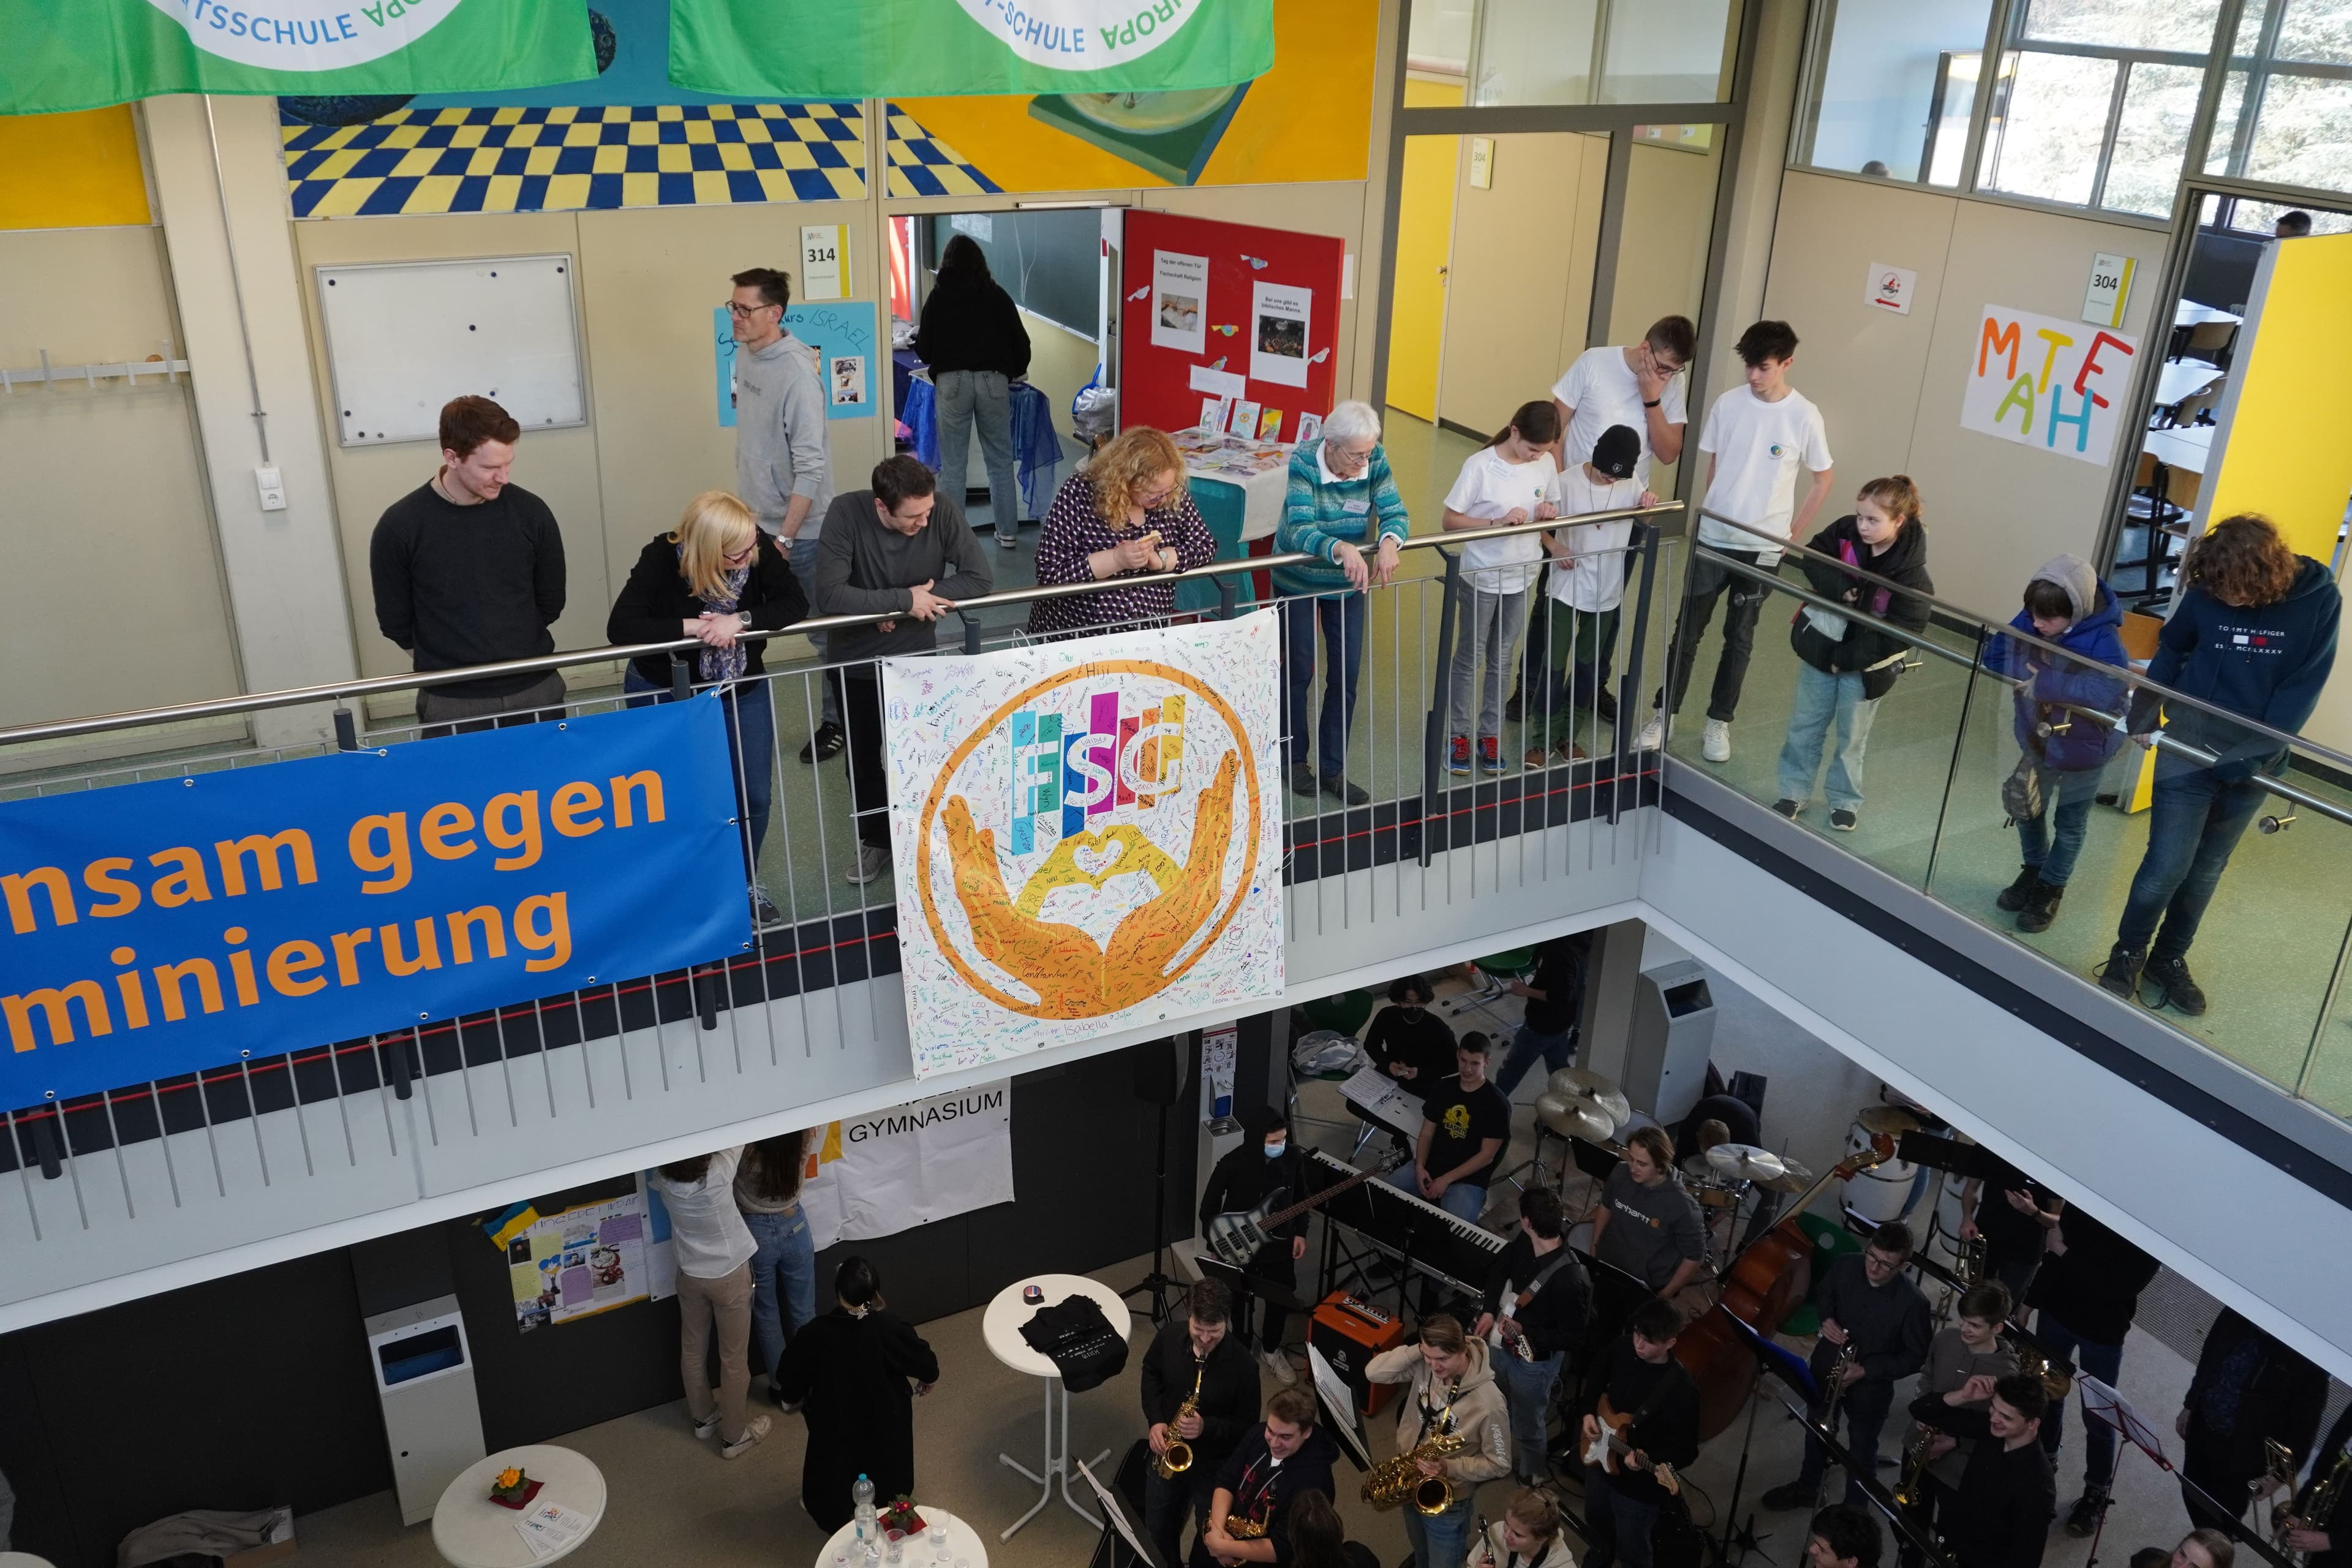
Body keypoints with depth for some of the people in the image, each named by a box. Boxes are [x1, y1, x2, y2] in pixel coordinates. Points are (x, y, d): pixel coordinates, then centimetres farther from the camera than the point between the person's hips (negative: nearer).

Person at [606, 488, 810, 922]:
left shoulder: (758, 552, -19)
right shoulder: (661, 558, -26)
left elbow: (795, 604, -22)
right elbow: (620, 627, -33)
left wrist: (740, 620, -35)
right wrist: (693, 627, -35)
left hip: (741, 689, 3)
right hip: (665, 694, -3)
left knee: (754, 795, 4)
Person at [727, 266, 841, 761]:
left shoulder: (796, 374, -21)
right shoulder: (745, 355, 2)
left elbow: (810, 466, -22)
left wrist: (785, 537, -21)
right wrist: (746, 507, 16)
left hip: (800, 529, -7)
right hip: (754, 519, 8)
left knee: (824, 632, 7)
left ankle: (837, 723, 22)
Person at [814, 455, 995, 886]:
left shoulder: (944, 510, -22)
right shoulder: (847, 513, -26)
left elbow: (980, 580, -21)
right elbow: (829, 596, -33)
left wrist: (915, 603, -26)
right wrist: (906, 600, -30)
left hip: (918, 658, 0)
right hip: (857, 662, 1)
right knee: (862, 760, 17)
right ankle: (877, 841, 41)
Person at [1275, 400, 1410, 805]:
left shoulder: (1374, 462, -15)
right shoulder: (1304, 463, -26)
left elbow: (1394, 512, -20)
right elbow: (1299, 529, -36)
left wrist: (1389, 542, -43)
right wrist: (1341, 548, -54)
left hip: (1348, 583, 4)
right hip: (1298, 582, -3)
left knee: (1345, 676, 6)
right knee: (1299, 671, 8)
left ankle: (1332, 768, 19)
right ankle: (1294, 759, 29)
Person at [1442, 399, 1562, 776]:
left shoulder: (1547, 463, -5)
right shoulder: (1479, 465, -18)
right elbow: (1450, 520, -15)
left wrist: (1549, 512, -14)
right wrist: (1498, 522, -27)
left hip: (1521, 577, 4)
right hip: (1480, 578, -4)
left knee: (1503, 660, 15)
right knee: (1469, 658, 9)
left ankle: (1490, 734, 27)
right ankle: (1458, 735, 21)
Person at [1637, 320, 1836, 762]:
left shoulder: (1805, 417, -9)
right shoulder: (1728, 404, -4)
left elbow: (1823, 480, 2)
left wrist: (1790, 533, 1)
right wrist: (1715, 512, 5)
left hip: (1761, 547, -1)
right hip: (1712, 538, 1)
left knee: (1739, 637, 10)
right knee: (1688, 629, 7)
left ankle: (1719, 722, 22)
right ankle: (1664, 714, 19)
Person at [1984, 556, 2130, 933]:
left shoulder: (2103, 641, -32)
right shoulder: (2028, 622, -17)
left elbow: (2106, 692, -45)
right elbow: (1994, 656, -7)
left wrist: (2044, 683, -43)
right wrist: (2020, 670, -27)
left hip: (2083, 749, -5)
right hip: (2035, 739, 5)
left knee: (2070, 824, 18)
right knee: (2027, 810, 25)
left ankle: (2051, 888, 39)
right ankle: (2033, 870, 49)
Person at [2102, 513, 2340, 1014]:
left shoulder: (2319, 600, -12)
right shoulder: (2207, 593, -12)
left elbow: (2303, 689, -11)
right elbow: (2171, 653, 4)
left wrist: (2257, 754, -17)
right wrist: (2143, 716, -4)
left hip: (2252, 766, 1)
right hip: (2189, 750, -1)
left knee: (2206, 870, 14)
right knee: (2167, 865, -5)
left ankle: (2169, 959, 30)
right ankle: (2128, 954, 15)